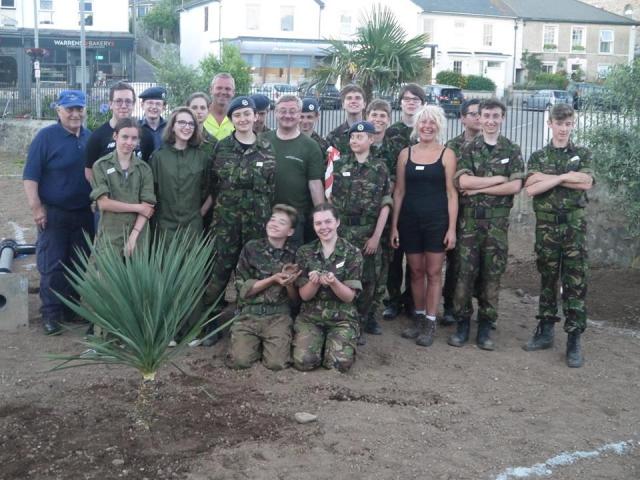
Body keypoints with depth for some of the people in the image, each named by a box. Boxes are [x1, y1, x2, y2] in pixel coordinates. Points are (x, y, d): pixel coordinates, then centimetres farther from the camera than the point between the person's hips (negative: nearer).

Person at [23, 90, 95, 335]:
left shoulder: (91, 138, 6)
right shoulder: (46, 136, -9)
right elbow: (30, 175, -11)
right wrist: (36, 207, -17)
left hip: (84, 214, 5)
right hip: (53, 214, -5)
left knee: (79, 266, 12)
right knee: (52, 266, -1)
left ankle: (71, 308, 25)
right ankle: (51, 313, 7)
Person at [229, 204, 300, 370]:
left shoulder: (293, 255, 3)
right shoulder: (251, 248, 0)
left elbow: (295, 298, 7)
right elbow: (242, 289, -5)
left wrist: (289, 283, -15)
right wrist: (273, 279, -15)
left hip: (278, 315, 0)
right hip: (248, 313, 0)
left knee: (277, 363, -20)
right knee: (240, 361, -19)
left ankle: (268, 344, 14)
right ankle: (257, 343, 14)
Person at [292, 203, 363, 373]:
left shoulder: (352, 253, -6)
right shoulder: (304, 252, -1)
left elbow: (349, 296, -8)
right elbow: (304, 295, -1)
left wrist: (333, 282, -29)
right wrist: (314, 282, -24)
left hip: (342, 317, -1)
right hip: (310, 316, 1)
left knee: (339, 363, -24)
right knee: (304, 362, -22)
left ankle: (331, 343, 11)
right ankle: (320, 342, 12)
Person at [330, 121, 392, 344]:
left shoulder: (380, 168, 2)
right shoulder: (339, 164, 3)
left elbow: (385, 205, -1)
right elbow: (330, 197, 5)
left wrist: (376, 236, -7)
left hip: (368, 230, 0)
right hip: (341, 228, 0)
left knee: (368, 278, 5)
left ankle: (362, 320, 21)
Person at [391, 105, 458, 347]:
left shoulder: (446, 154, -2)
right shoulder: (405, 154, 6)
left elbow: (451, 193, -3)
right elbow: (399, 192, 7)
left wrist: (452, 228, -8)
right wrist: (394, 225, 3)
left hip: (437, 220, -2)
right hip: (409, 220, 3)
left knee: (433, 272, 2)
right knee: (416, 271, 11)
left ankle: (430, 322, 10)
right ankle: (419, 318, 24)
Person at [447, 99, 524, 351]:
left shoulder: (512, 150, 6)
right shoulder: (468, 148, 5)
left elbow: (515, 186, -7)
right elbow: (463, 181, -10)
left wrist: (478, 188, -9)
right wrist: (499, 178, -9)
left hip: (498, 220, 0)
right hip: (470, 218, 0)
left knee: (492, 274, 4)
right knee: (465, 271, -1)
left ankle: (485, 327, 13)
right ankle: (462, 323, 11)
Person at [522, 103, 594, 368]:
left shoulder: (583, 154, 8)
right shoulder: (538, 157, 8)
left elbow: (586, 182, -11)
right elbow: (530, 188, -7)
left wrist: (548, 177, -11)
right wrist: (564, 177, -13)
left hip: (575, 224, -1)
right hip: (547, 224, 1)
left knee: (575, 283, -2)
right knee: (547, 279, 9)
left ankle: (574, 340, 3)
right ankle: (545, 331, 20)